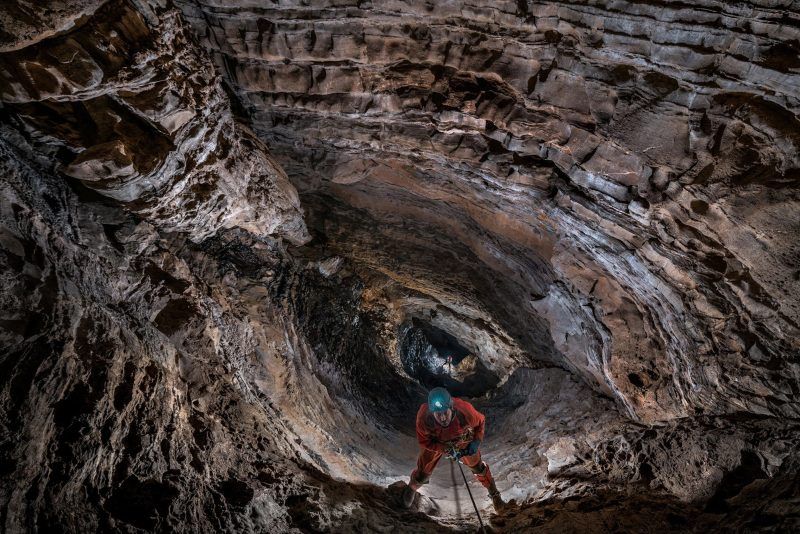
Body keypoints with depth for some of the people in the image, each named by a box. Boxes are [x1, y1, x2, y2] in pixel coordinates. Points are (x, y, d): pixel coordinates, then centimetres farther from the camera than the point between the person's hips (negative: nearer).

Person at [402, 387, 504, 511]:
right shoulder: (423, 417, -42)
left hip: (463, 441, 0)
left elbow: (480, 421, -15)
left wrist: (477, 441, -22)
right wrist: (447, 449, -27)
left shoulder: (465, 412, -41)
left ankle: (494, 493, 46)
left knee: (477, 467, 16)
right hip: (434, 443, 0)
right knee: (422, 474, 11)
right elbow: (424, 442, -22)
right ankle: (411, 488, 47)